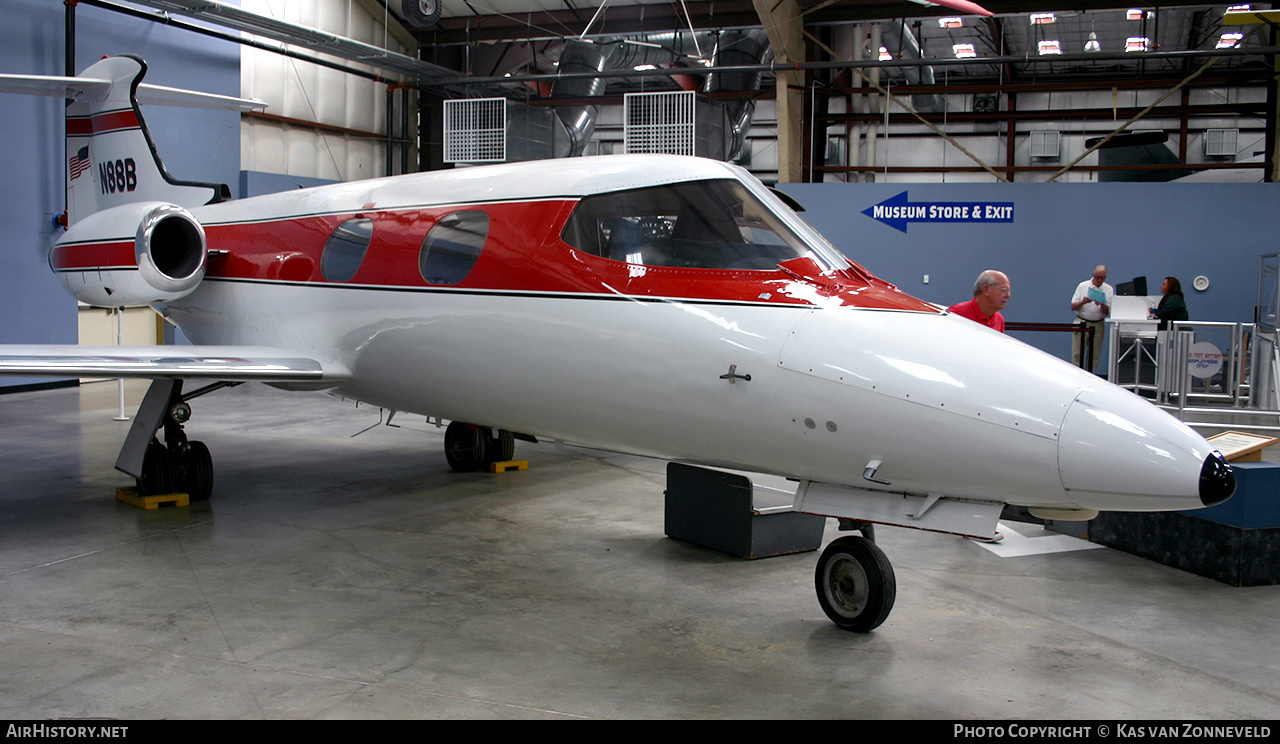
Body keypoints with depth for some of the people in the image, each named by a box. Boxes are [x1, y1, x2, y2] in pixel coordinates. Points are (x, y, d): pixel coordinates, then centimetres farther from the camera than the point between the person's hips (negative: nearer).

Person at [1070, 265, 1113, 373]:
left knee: (1094, 355, 3)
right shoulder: (1083, 286, 1)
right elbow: (1073, 307, -1)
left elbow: (1107, 312, -1)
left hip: (1097, 325, 1)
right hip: (1081, 323, -1)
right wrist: (1083, 302, -21)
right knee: (1077, 354, -4)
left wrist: (1102, 305, -22)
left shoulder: (1109, 289, 4)